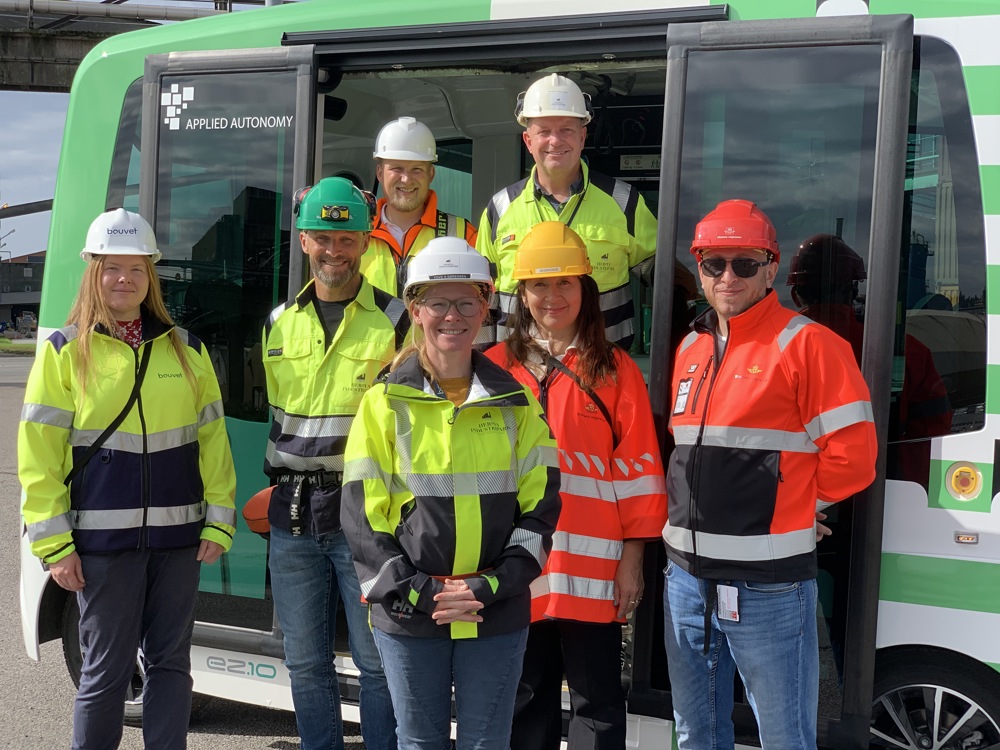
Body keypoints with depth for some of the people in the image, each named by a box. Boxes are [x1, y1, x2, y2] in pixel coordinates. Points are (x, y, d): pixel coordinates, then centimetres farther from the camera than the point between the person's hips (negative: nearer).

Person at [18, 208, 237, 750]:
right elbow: (39, 456, -2)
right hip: (102, 536, -3)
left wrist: (219, 522, 3)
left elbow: (212, 440, 10)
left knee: (170, 661, 9)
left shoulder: (185, 348, 9)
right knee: (106, 670, 4)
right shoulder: (64, 351, 1)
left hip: (177, 534, 3)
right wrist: (54, 544, -7)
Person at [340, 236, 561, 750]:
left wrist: (492, 586, -11)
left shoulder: (516, 401, 4)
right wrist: (418, 593, -12)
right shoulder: (385, 403, 0)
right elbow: (362, 516, -3)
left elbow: (540, 504, 0)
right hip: (408, 615, -1)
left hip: (498, 614, 1)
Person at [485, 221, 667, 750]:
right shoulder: (495, 367, 5)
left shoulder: (615, 370, 1)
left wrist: (632, 558, -4)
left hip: (591, 566, -2)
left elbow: (637, 471, 0)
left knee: (597, 701, 5)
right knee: (525, 697, 15)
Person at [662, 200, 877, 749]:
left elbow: (852, 457, -12)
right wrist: (689, 511, 10)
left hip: (768, 584, -7)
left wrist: (785, 504, -2)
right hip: (688, 577, 7)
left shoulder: (808, 345, -9)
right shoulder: (690, 349, 12)